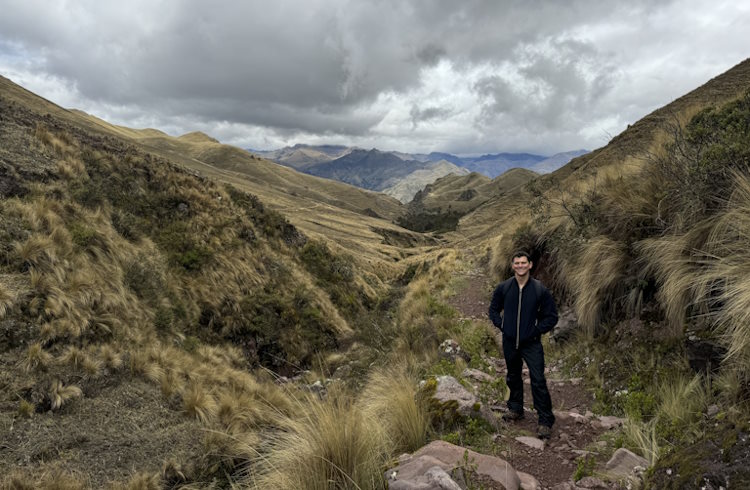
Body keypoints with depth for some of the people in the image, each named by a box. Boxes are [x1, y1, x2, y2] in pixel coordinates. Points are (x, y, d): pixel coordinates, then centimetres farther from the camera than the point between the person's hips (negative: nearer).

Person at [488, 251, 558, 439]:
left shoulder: (540, 290, -8)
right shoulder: (503, 288, -2)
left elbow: (552, 316, 1)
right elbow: (493, 310, 13)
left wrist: (537, 330, -7)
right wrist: (501, 325, 0)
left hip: (531, 343, -3)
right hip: (510, 342, 3)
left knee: (538, 381, -7)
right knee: (513, 377, 18)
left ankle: (545, 420, 4)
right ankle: (515, 409, 36)